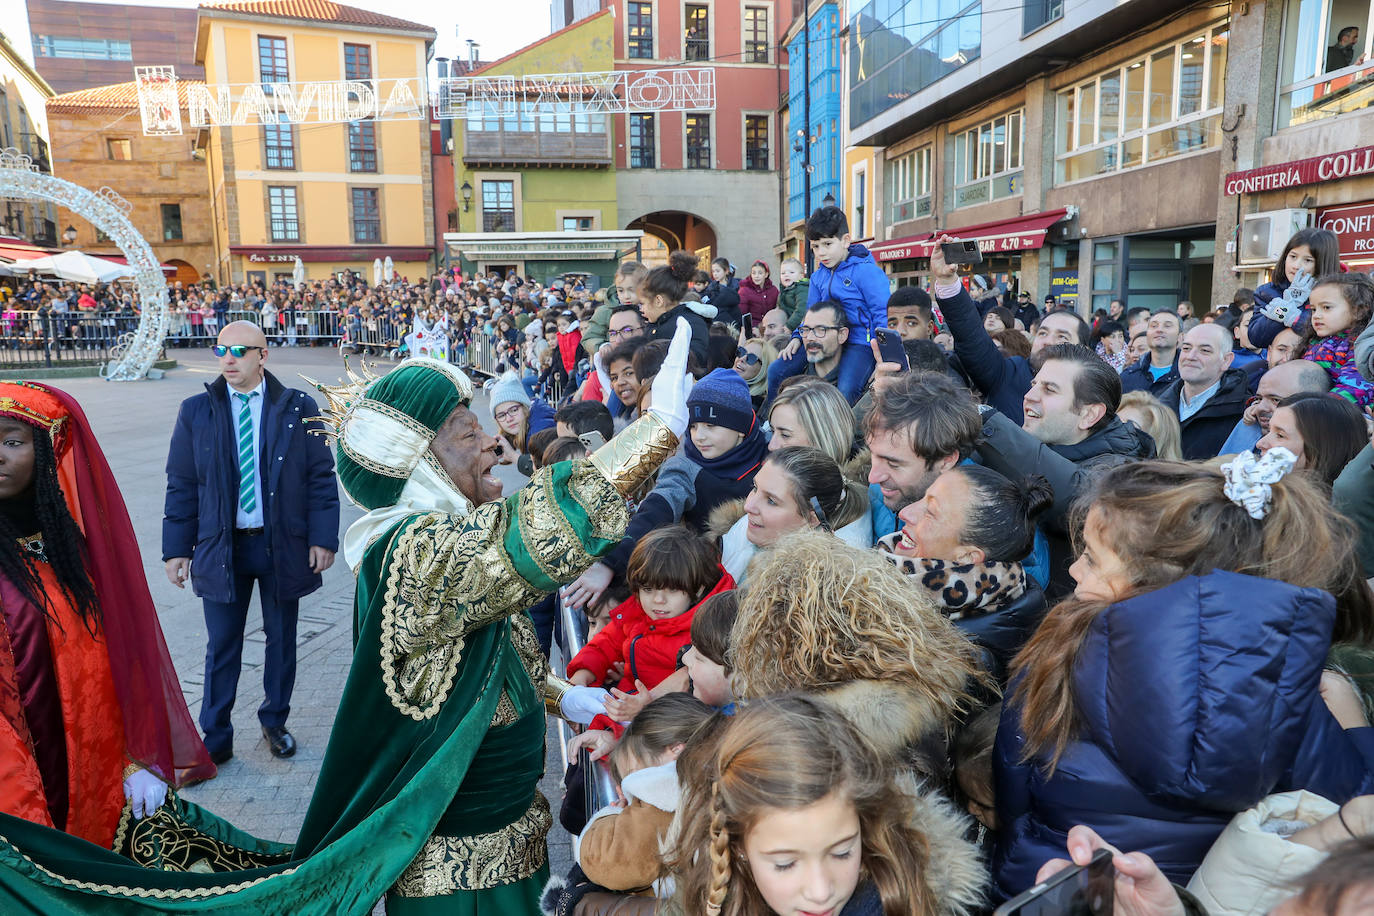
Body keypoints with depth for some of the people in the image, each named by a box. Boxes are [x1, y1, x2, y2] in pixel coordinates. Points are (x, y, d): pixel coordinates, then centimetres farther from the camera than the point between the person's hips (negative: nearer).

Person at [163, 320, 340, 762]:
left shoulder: (298, 408, -2)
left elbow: (321, 478, -2)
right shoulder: (196, 412, 1)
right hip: (221, 548, 1)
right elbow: (181, 486, 3)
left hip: (283, 545, 0)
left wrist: (323, 538, -7)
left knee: (282, 640, 13)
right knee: (222, 647, 9)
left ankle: (274, 722, 33)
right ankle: (216, 738, 24)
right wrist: (177, 549, 0)